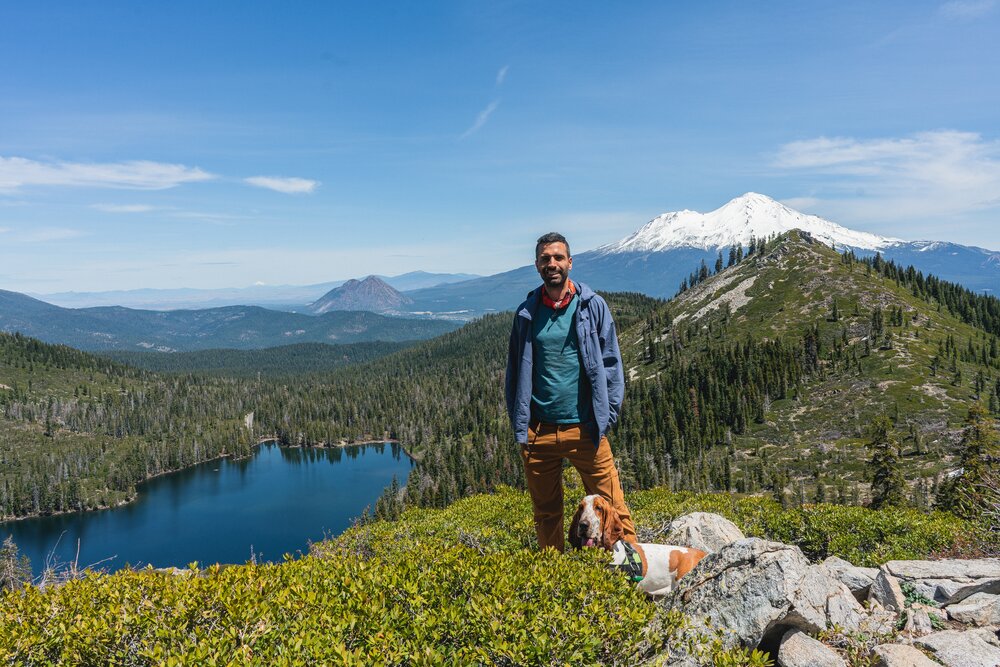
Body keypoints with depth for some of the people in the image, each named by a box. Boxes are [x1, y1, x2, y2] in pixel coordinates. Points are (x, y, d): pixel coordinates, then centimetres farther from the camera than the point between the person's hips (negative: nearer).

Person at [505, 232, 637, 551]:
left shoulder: (593, 306, 2)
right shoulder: (526, 312, 7)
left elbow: (611, 363, 3)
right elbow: (514, 372, 11)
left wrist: (608, 416, -5)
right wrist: (519, 426, 5)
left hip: (584, 429, -2)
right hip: (538, 431, 3)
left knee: (611, 507, -1)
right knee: (546, 513, 14)